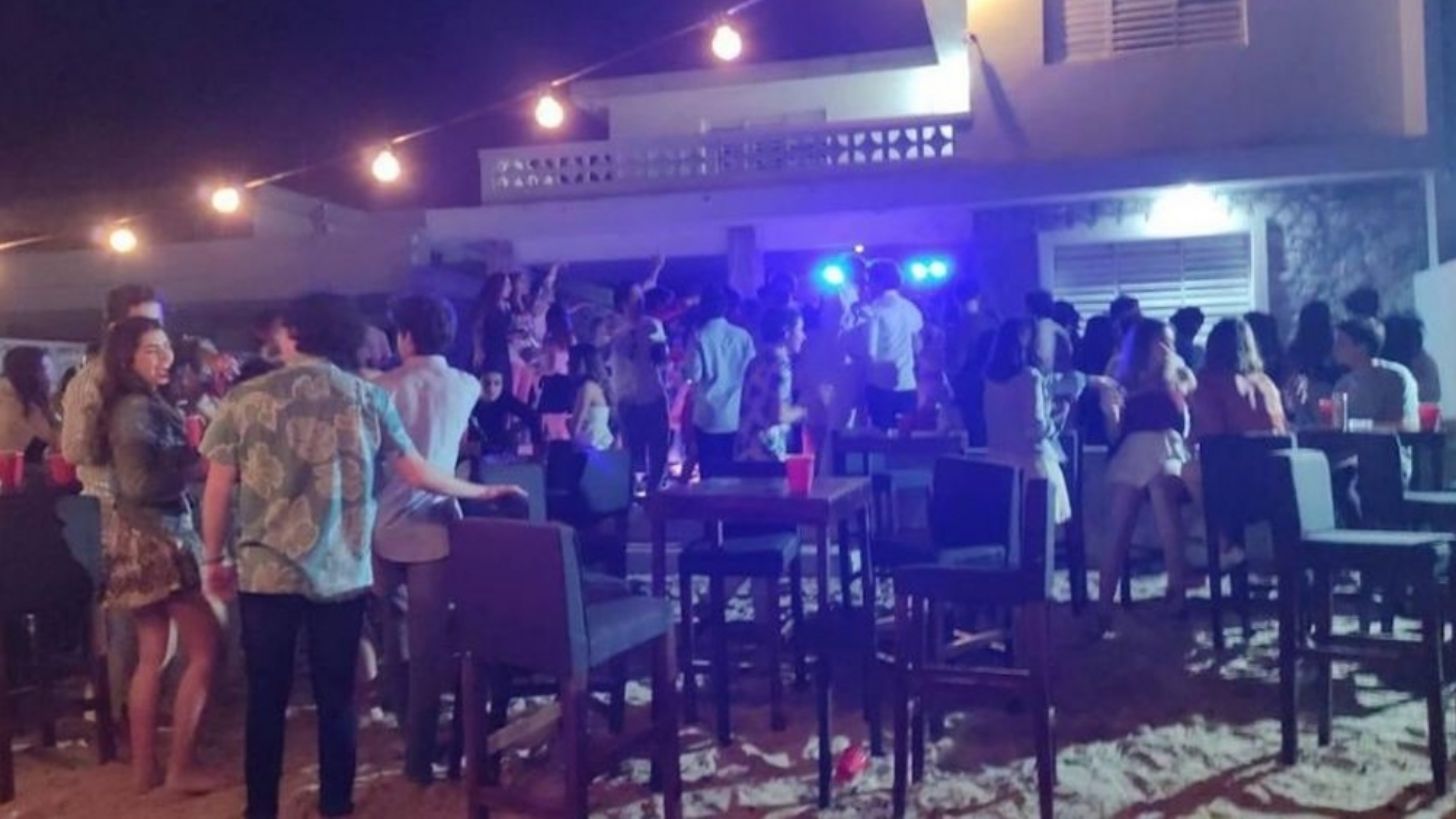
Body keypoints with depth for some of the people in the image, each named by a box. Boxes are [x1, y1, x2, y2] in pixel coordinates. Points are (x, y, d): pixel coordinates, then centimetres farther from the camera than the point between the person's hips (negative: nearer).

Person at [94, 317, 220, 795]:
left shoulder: (146, 405, 13)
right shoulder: (136, 408, -16)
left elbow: (155, 469, 9)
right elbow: (139, 483, -23)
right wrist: (194, 464, -17)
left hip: (146, 541, 10)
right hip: (156, 541, -10)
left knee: (151, 658, 12)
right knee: (205, 648, -4)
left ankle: (144, 769, 18)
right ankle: (181, 767, 1)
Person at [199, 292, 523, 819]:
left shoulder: (245, 399, -1)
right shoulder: (369, 398, 0)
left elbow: (218, 488, 0)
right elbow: (417, 474, 3)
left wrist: (214, 559, 12)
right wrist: (481, 492, 17)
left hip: (266, 572, 0)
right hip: (342, 574, 1)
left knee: (266, 697, 10)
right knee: (337, 697, 11)